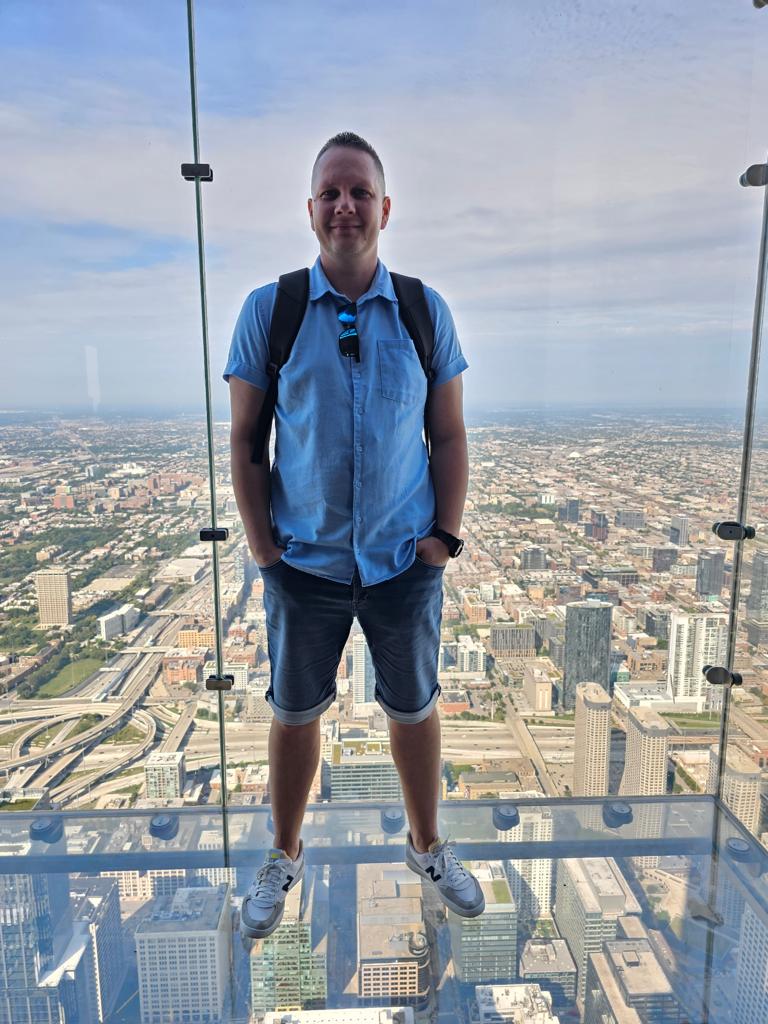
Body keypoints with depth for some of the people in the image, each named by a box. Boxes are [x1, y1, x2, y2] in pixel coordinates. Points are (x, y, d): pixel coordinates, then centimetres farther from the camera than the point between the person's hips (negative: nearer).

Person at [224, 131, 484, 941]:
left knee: (415, 711, 17)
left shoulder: (426, 312, -1)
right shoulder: (267, 310, -4)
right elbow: (244, 440, -3)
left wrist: (446, 536, -4)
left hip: (406, 562, 1)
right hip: (305, 563, 0)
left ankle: (427, 849, 44)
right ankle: (283, 858, 43)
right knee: (294, 715, 16)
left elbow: (449, 436, 2)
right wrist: (263, 547, -6)